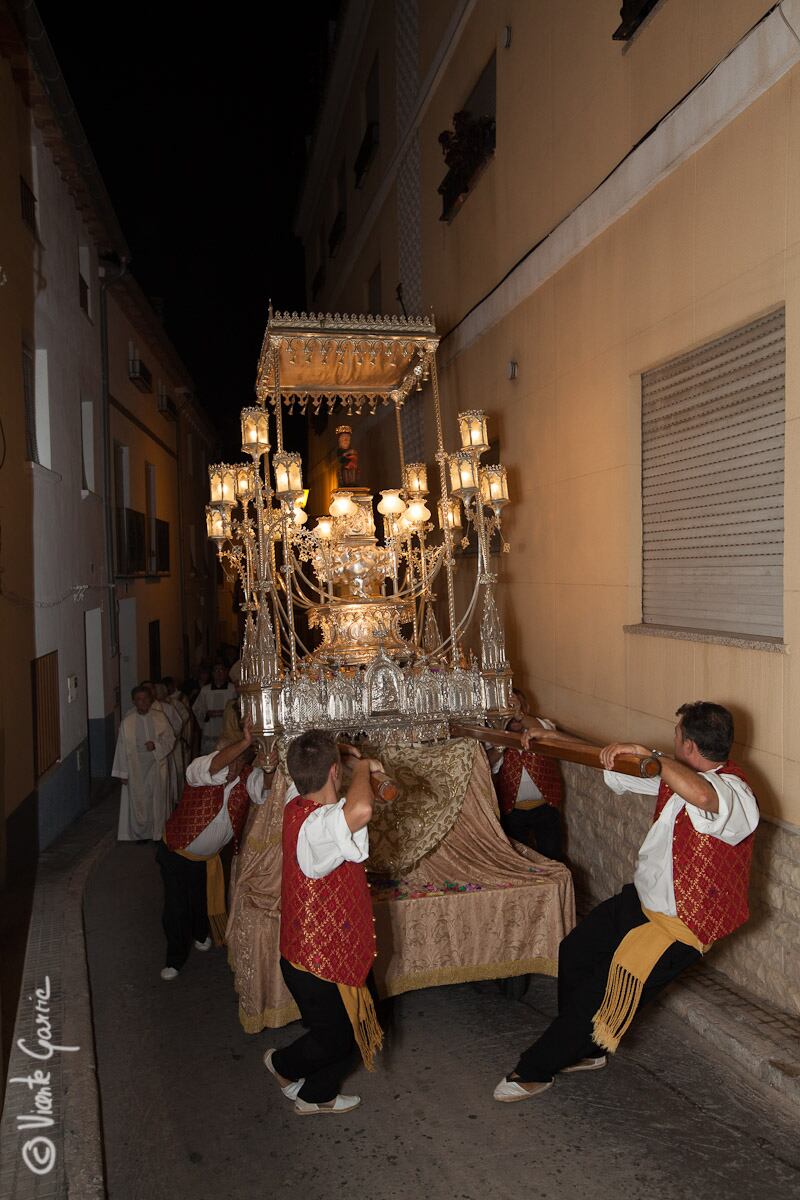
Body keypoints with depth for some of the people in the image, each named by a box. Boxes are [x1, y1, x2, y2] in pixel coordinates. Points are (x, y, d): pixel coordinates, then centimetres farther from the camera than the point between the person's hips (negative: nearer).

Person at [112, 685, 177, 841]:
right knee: (138, 801, 6)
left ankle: (159, 831, 21)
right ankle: (141, 833, 23)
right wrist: (123, 773, -3)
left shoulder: (160, 717, -3)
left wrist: (156, 745, -18)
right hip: (136, 768, -1)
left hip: (157, 766, 1)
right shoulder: (127, 722, -5)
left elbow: (170, 738, 2)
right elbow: (122, 748, -3)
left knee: (158, 800, 7)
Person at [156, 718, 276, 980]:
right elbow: (212, 767, -49)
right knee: (176, 907, 4)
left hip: (207, 857, 4)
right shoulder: (200, 769, -26)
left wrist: (268, 771, -56)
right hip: (176, 852, -4)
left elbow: (262, 788, -33)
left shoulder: (248, 777, -14)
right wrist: (244, 742, -60)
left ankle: (201, 934, 54)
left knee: (202, 902, 21)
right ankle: (175, 958, 28)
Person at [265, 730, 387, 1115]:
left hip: (310, 951, 9)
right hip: (320, 963, -9)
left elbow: (305, 766, 17)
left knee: (345, 1029, 26)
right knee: (334, 1038, 18)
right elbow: (360, 810, -58)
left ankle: (317, 1096, 46)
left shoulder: (295, 802, -6)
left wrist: (336, 749, 0)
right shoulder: (317, 824, -35)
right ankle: (283, 1064, 44)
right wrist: (362, 767, -38)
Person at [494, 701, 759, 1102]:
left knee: (598, 995, -3)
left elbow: (702, 796, -55)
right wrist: (552, 738, 14)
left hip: (675, 924, -9)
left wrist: (645, 753, -46)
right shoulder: (676, 774, -1)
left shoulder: (735, 795, -28)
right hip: (640, 897, 9)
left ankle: (535, 1071, 18)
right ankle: (583, 1050, 41)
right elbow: (613, 762, 10)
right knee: (574, 953, 21)